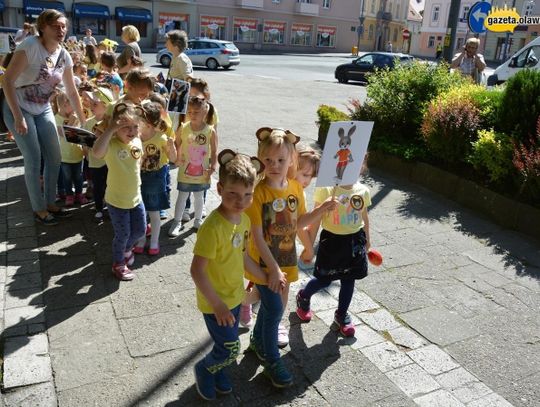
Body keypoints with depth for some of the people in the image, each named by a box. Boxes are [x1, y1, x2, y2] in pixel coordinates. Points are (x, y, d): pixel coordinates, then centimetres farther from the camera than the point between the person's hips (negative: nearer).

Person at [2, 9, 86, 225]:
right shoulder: (30, 46, -21)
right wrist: (18, 117, -26)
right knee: (34, 159, -6)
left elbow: (72, 92, 7)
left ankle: (50, 203, 22)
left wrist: (83, 121, 7)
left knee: (54, 157, 5)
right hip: (18, 108, -6)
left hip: (43, 109, 6)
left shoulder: (64, 55, -3)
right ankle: (39, 209, 11)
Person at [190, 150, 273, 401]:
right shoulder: (213, 227, -30)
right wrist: (217, 305, -25)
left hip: (235, 296, 7)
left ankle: (217, 370, 49)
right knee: (230, 350, 3)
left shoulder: (244, 220, -4)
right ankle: (203, 369, 32)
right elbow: (197, 271, -27)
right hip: (215, 302, -7)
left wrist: (266, 278, 14)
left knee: (226, 346, 21)